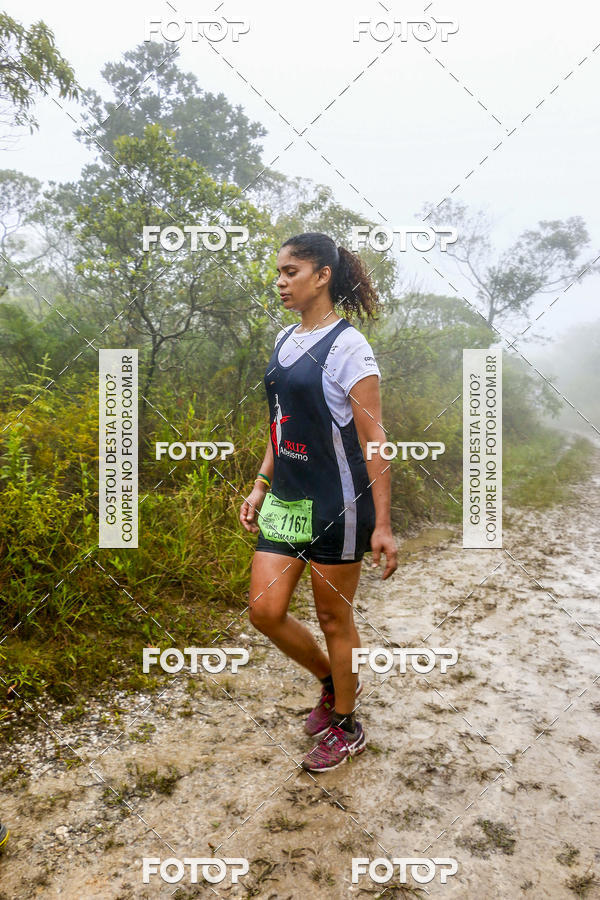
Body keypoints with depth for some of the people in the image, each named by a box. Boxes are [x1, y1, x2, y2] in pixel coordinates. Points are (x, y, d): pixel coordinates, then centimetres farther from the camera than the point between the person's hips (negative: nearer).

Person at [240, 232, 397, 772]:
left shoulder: (347, 346, -12)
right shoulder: (286, 340, 11)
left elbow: (373, 439, -14)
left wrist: (382, 524, -15)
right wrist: (261, 486, 15)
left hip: (335, 503, -7)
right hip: (285, 499, 7)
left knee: (334, 618, 7)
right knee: (265, 610, 7)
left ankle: (346, 728, 31)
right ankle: (333, 683, 34)